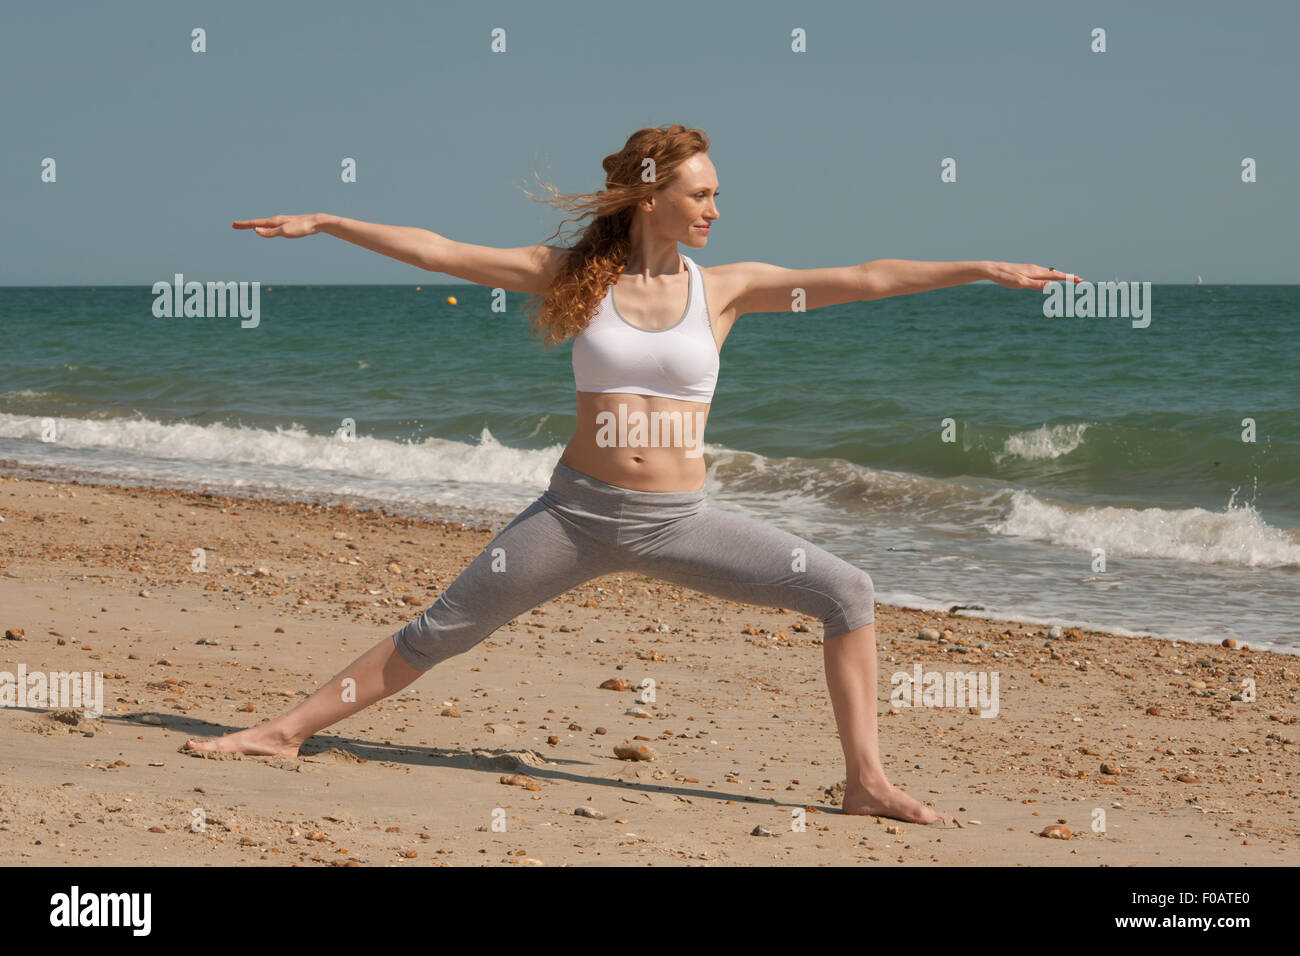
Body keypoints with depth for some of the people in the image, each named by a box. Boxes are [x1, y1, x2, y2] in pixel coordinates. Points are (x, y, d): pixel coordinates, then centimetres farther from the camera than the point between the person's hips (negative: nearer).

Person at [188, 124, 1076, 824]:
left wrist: (984, 269, -8)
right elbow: (436, 251, 1)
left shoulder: (727, 286, 1)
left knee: (847, 591, -13)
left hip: (679, 520, 1)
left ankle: (866, 780, -7)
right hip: (576, 511, -1)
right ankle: (288, 730, 18)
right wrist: (323, 223, 1)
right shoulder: (572, 274, 0)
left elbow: (862, 280, -4)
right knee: (440, 632, 3)